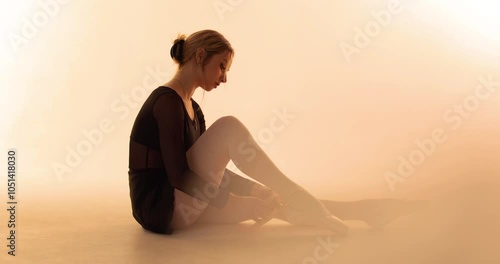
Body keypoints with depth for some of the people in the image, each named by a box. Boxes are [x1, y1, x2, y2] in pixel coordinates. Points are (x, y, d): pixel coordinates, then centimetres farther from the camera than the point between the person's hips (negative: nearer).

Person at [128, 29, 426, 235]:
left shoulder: (193, 108, 14)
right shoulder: (167, 101, -15)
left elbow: (210, 168, 18)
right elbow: (178, 174, -23)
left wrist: (256, 189, 6)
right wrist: (238, 204, -20)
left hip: (182, 206, 9)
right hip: (161, 207, -9)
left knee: (271, 200, 0)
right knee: (229, 127, -22)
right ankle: (305, 200, -17)